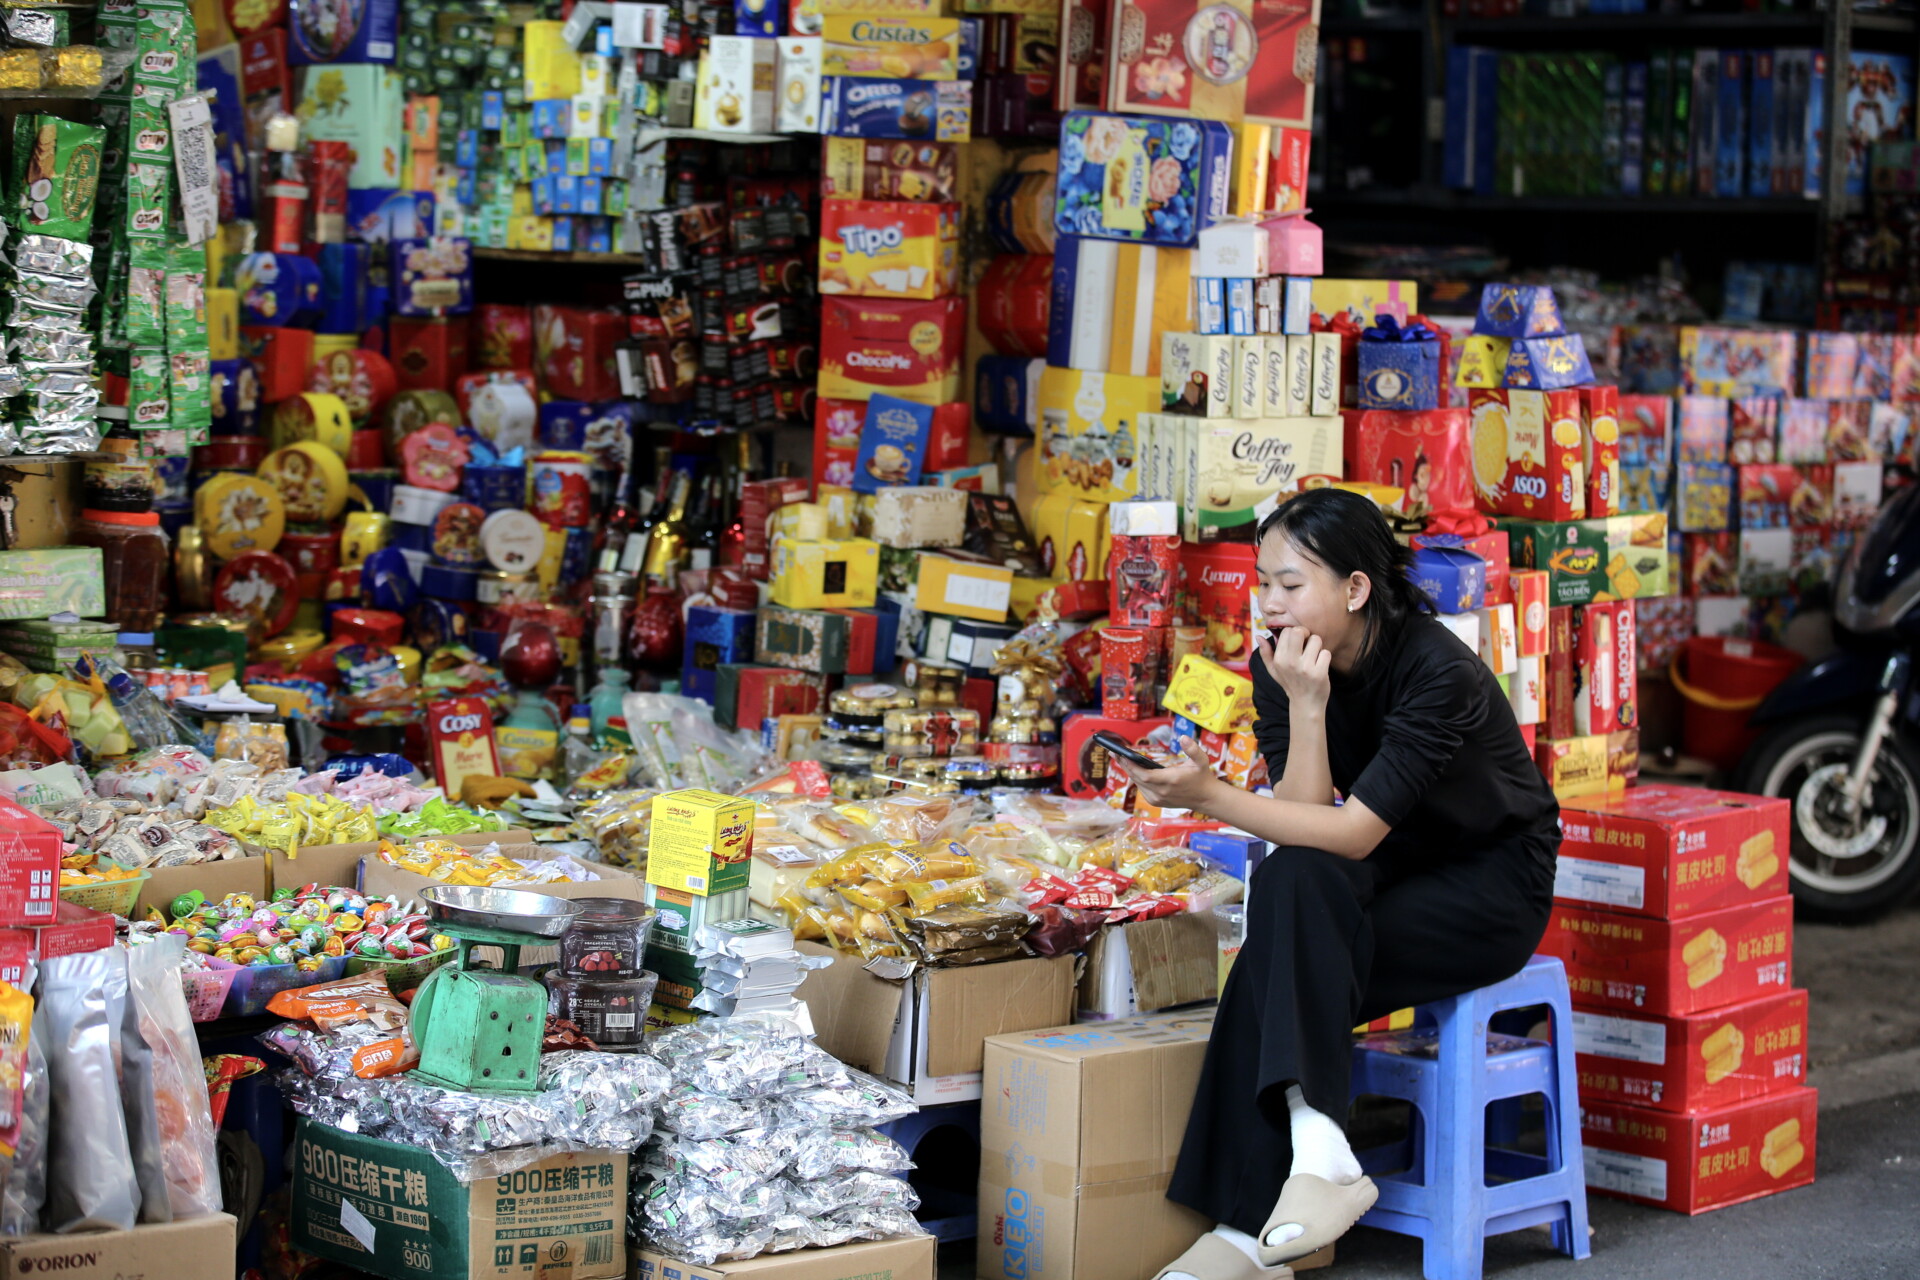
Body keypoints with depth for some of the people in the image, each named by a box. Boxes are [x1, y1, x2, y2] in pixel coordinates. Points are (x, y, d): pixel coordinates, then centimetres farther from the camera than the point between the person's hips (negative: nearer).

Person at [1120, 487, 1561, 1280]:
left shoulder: (1439, 673, -25)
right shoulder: (1282, 667, -6)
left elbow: (1351, 834, -30)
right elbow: (1305, 826, -14)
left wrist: (1209, 796, -38)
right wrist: (1305, 706, -25)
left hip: (1494, 887, -6)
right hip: (1396, 879, 6)